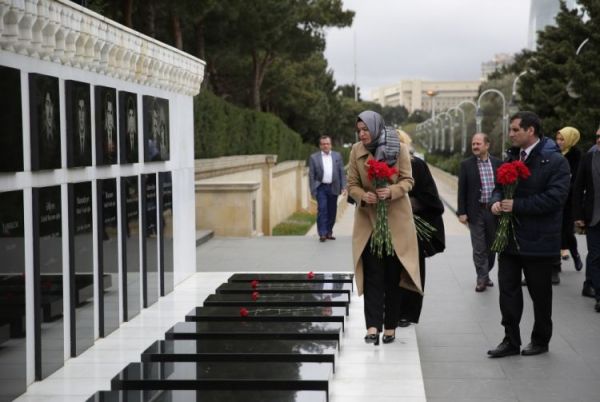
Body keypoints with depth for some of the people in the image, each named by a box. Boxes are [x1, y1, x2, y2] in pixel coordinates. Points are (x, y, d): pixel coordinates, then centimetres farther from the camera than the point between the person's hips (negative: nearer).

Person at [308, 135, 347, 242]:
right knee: (322, 210, -10)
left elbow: (342, 172, 7)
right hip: (321, 188, -2)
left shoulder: (337, 156, 9)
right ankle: (322, 233, -9)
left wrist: (343, 186, -2)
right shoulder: (314, 157, 2)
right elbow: (311, 175, 1)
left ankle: (329, 232, 16)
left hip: (333, 188, 2)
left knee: (332, 211, 6)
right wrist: (313, 191, -5)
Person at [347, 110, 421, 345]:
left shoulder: (399, 149, -4)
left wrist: (391, 191, -22)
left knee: (392, 275, 6)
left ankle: (390, 326, 15)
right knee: (372, 275, -5)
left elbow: (408, 181, -2)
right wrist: (363, 195, -18)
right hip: (368, 220, 1)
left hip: (396, 219, -1)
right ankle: (373, 326, -9)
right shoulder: (356, 151, 1)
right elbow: (352, 185, 4)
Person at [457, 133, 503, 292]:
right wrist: (462, 212, -7)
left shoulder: (498, 163, 3)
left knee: (492, 246, 12)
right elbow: (462, 190, -2)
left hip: (494, 211, 2)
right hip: (476, 212, -2)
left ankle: (485, 274, 27)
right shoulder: (466, 164, -2)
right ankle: (482, 278, 10)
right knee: (479, 248, 0)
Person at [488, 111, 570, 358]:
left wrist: (517, 206, -21)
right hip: (510, 237, 6)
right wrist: (497, 201, -5)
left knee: (540, 293, 9)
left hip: (538, 241, -6)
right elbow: (500, 186, 19)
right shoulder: (512, 157, 10)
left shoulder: (555, 161, -13)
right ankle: (511, 340, 15)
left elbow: (555, 198, -21)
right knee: (508, 289, 6)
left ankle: (541, 340, 24)